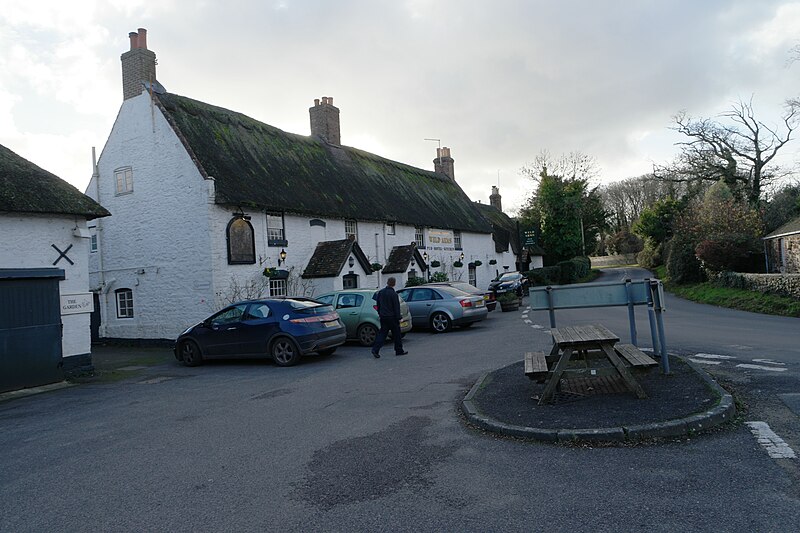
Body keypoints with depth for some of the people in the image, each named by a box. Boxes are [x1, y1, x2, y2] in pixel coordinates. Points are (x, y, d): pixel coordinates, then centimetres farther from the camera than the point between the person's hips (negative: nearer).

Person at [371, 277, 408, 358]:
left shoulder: (380, 292, 5)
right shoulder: (393, 294, -15)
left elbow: (378, 304, 14)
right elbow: (396, 307, -13)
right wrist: (398, 318, -8)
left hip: (383, 317, 6)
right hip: (391, 317, -6)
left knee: (382, 333, 8)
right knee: (397, 333, 7)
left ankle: (375, 349, -5)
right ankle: (399, 350, 16)